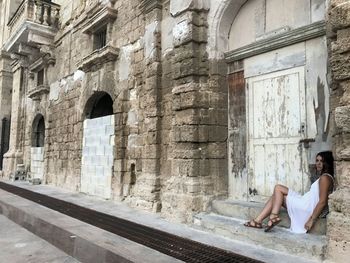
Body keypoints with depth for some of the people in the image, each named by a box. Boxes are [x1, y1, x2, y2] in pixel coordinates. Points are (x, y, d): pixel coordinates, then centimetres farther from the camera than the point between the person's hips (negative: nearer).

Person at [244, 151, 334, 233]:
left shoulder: (325, 177, -12)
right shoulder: (322, 177, 17)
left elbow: (323, 201, -20)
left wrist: (312, 220, -21)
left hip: (307, 207, -9)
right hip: (305, 205, 9)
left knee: (278, 188, -3)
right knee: (276, 197, 8)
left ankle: (274, 216, -12)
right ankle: (258, 220, -1)